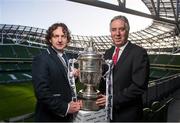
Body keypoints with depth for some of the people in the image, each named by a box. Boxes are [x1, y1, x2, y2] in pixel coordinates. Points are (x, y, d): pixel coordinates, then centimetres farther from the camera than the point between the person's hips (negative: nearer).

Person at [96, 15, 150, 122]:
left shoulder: (139, 53, -14)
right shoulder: (108, 53, 6)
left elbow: (139, 86, -20)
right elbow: (104, 79, 10)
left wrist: (113, 99, -20)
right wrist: (101, 97, -6)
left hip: (127, 114, -5)